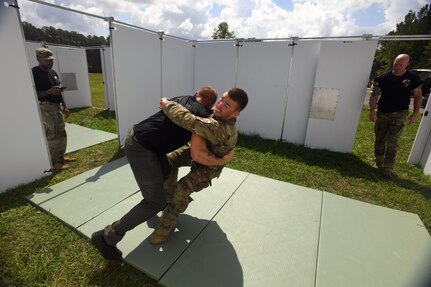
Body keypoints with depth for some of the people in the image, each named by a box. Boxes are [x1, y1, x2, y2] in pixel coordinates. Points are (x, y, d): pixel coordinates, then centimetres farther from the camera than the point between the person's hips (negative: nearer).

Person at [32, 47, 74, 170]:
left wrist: (64, 107, 18)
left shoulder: (53, 72, 15)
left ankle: (60, 157, 27)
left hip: (57, 106, 8)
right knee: (51, 136, -6)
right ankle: (53, 163, 4)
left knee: (62, 134, 13)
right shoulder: (34, 73, -10)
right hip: (45, 107, -8)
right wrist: (49, 91, -26)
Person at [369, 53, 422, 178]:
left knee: (392, 142, -7)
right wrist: (372, 110, -19)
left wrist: (415, 113, -3)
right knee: (380, 140, 11)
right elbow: (374, 95, -7)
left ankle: (387, 169, -2)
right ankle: (379, 164, 27)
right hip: (382, 113, 2)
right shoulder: (383, 78, -4)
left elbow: (418, 96, 3)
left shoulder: (413, 78, -3)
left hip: (399, 114, -1)